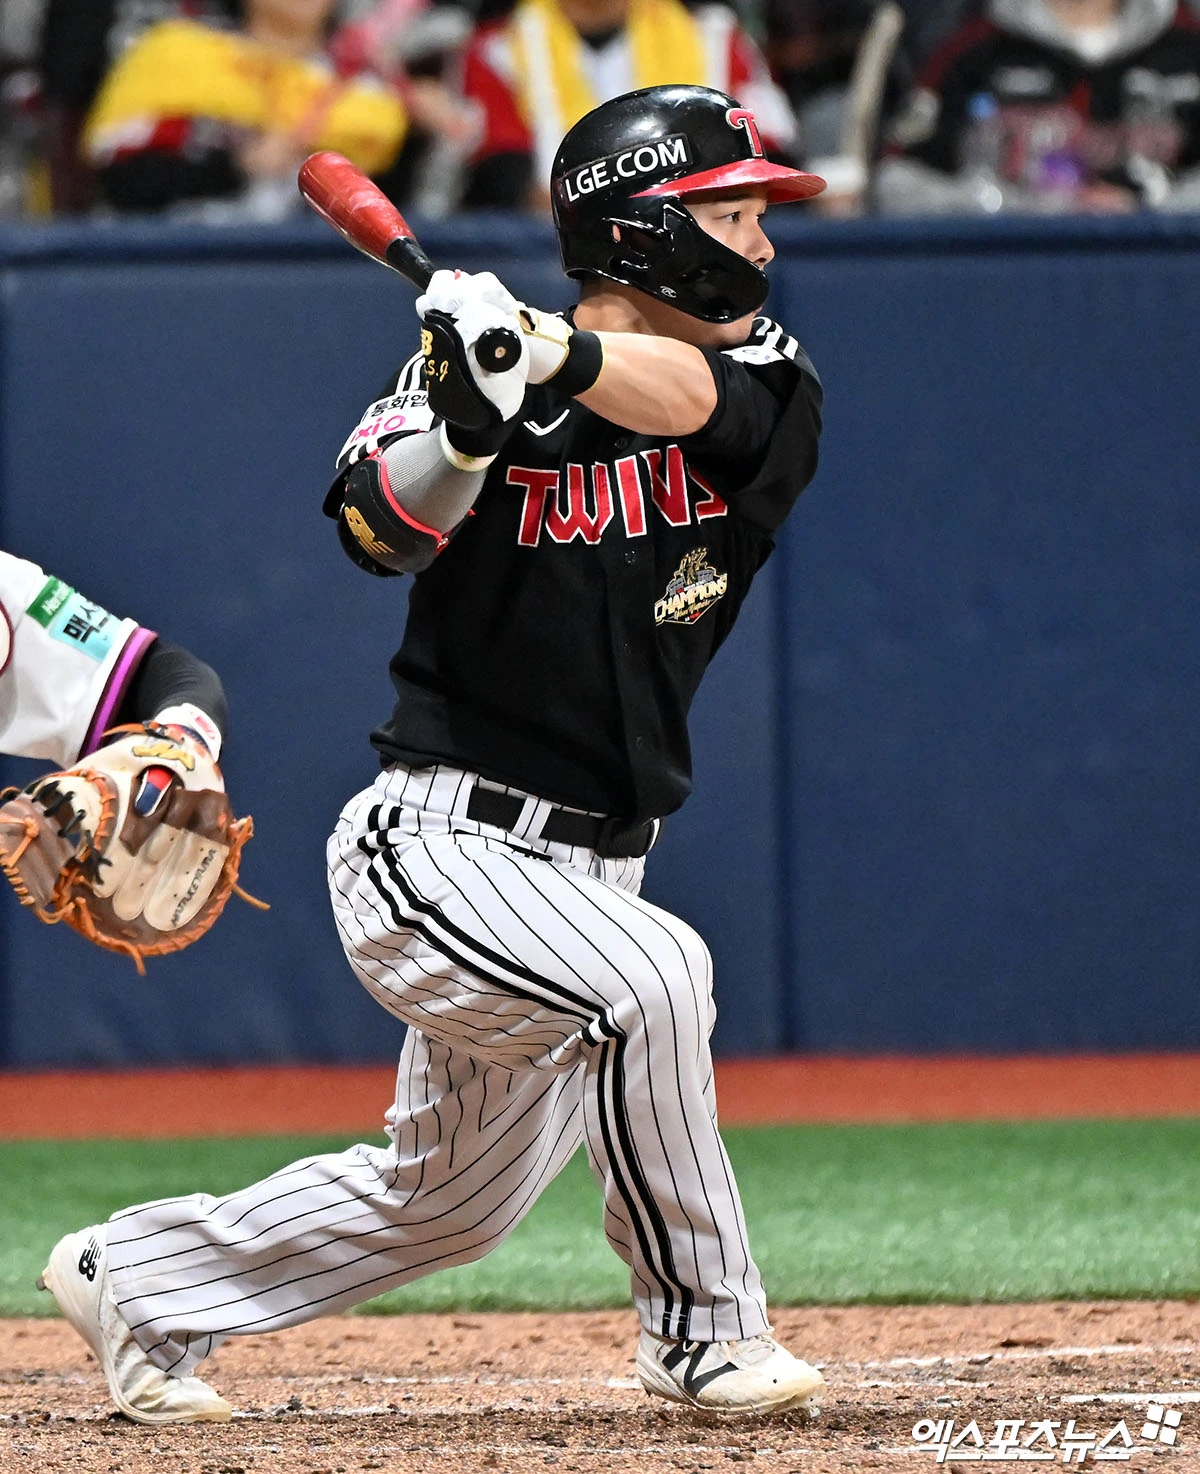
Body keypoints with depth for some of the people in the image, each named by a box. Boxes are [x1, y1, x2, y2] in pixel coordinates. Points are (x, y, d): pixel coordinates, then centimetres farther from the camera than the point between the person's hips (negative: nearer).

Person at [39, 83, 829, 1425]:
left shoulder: (767, 384, 0)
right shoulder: (474, 365, -10)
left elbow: (687, 393, -24)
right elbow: (378, 525, -26)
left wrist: (559, 354, -42)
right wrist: (465, 429, -44)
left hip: (581, 872, 6)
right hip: (436, 846, -6)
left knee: (446, 1202, 16)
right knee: (651, 978, -31)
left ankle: (137, 1279, 35)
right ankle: (703, 1336, -17)